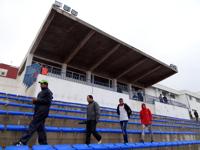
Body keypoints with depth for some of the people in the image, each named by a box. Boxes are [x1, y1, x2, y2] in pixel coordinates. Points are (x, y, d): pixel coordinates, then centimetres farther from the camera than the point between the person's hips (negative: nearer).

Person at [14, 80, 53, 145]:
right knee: (40, 128, 11)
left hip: (42, 112, -10)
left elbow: (48, 101, -18)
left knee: (33, 126, -11)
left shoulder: (48, 92, -6)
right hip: (39, 112, 10)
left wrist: (37, 99, -17)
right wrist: (35, 101, 6)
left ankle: (22, 142, -8)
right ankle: (43, 143, 18)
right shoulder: (41, 92, 22)